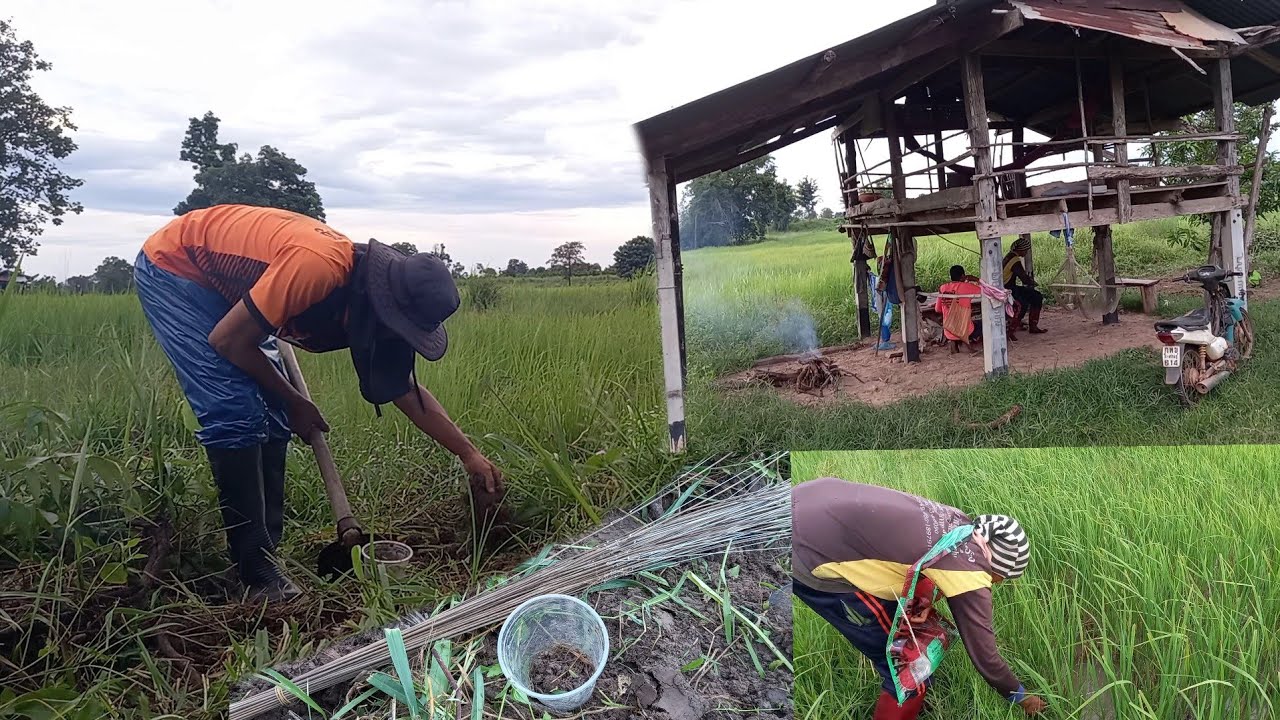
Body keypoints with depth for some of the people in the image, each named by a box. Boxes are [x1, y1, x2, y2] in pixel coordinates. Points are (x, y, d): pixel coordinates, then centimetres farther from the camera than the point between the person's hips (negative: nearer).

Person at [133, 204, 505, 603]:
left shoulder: (368, 293, -10)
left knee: (271, 416, 2)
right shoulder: (318, 267, -37)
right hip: (170, 268, -8)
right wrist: (293, 402, -12)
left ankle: (265, 551, 10)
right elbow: (226, 341, -26)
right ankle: (256, 572, -9)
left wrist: (469, 454, 0)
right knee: (237, 414, -17)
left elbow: (405, 391, 0)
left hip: (224, 283, 8)